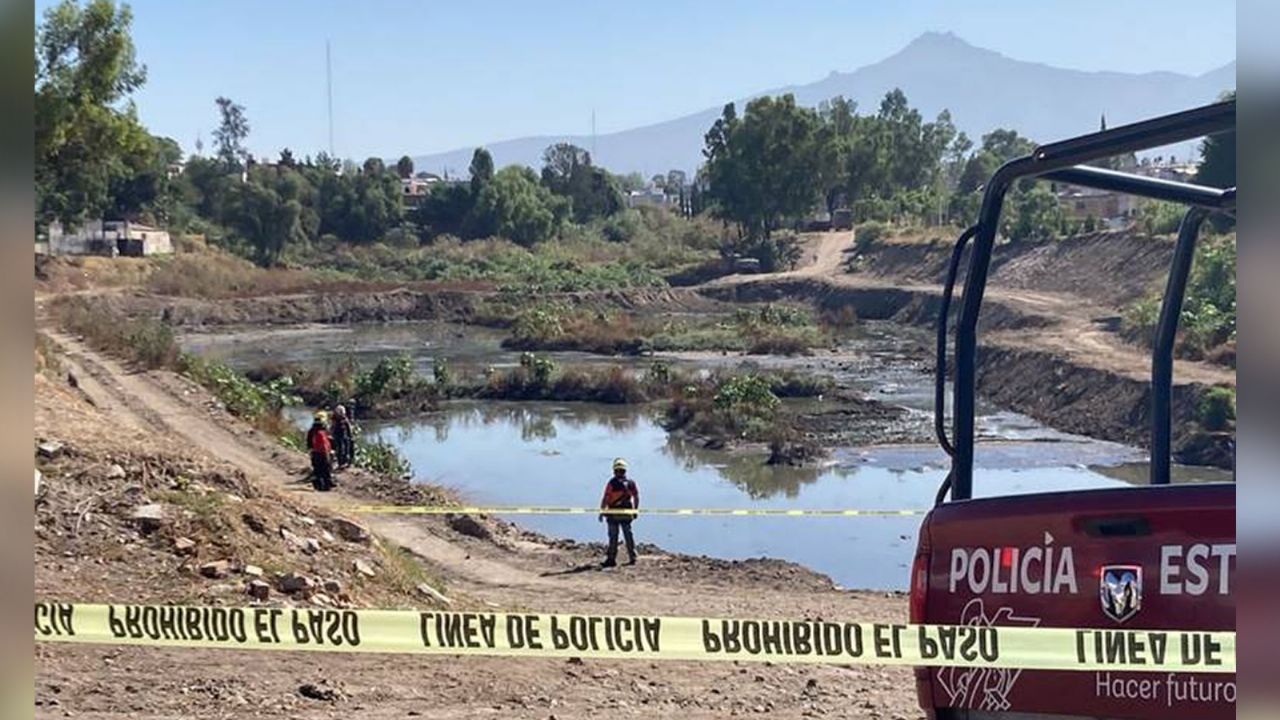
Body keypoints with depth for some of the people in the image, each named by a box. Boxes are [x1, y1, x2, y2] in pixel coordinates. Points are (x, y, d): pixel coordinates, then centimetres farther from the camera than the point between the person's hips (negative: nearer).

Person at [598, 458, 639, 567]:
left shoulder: (612, 483, -10)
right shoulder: (631, 483, 3)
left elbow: (605, 498, -12)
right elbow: (636, 497, 8)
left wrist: (602, 511, -6)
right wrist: (635, 510, 18)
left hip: (613, 514, -4)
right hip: (627, 514, 4)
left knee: (613, 537, 0)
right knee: (628, 535, 11)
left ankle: (611, 559, 1)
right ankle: (632, 558, 12)